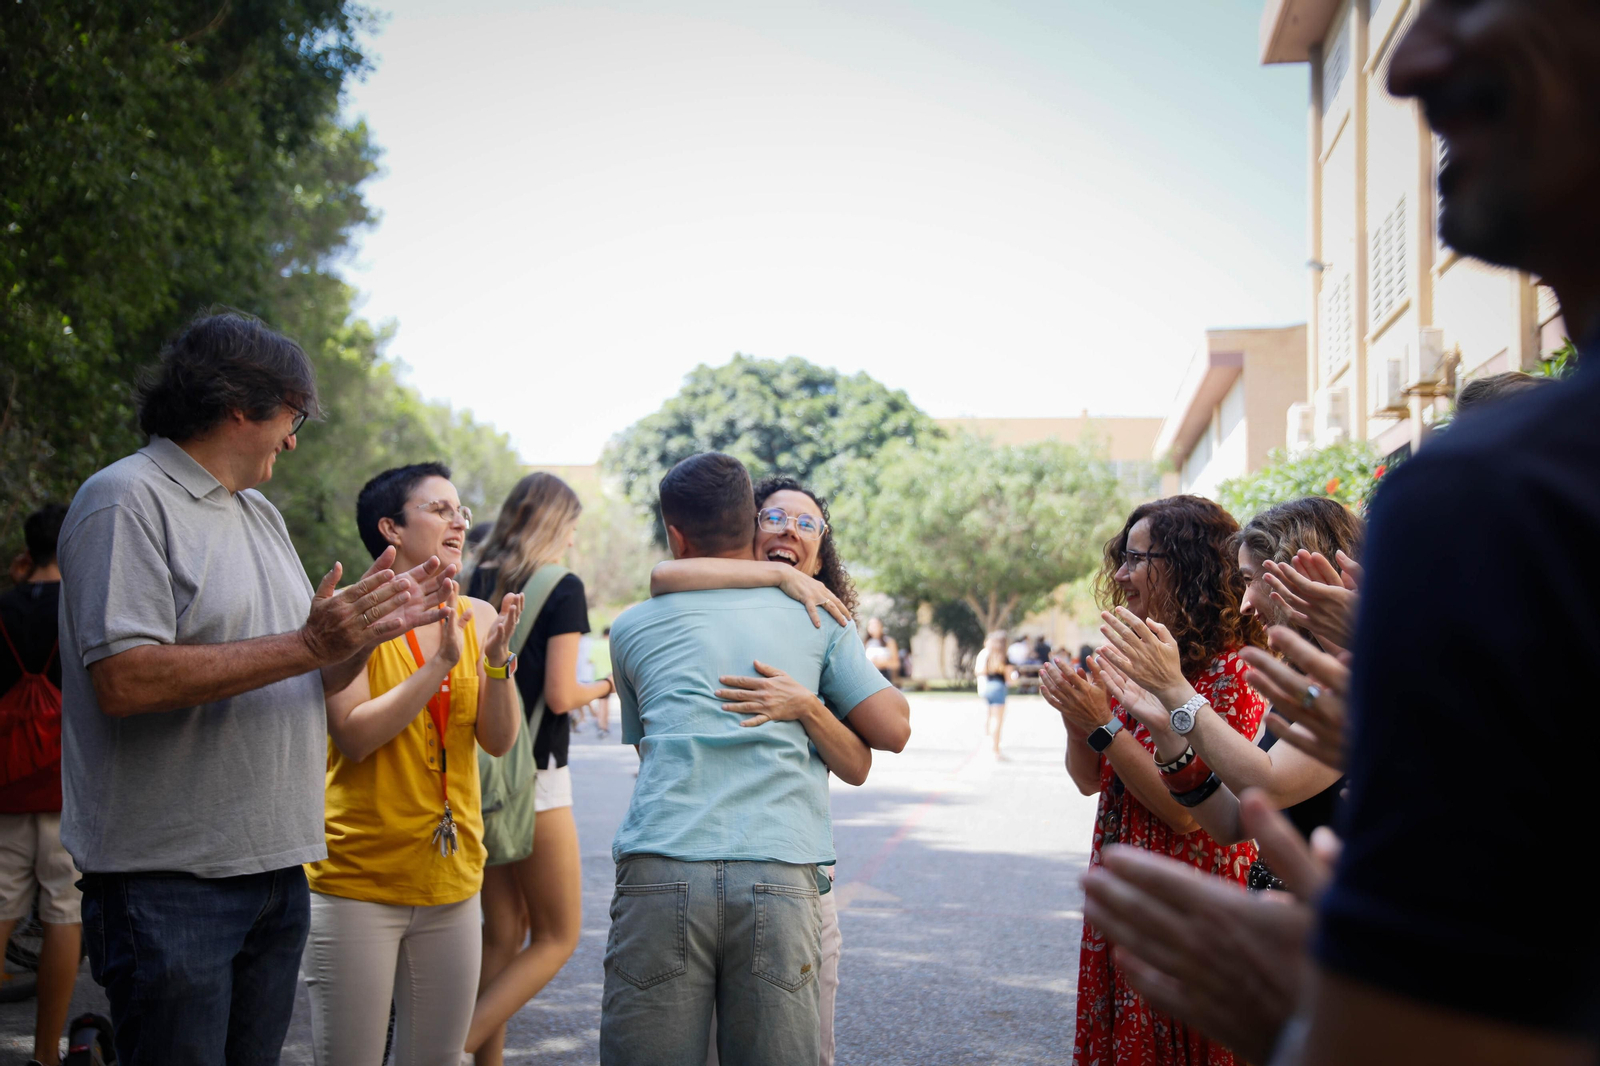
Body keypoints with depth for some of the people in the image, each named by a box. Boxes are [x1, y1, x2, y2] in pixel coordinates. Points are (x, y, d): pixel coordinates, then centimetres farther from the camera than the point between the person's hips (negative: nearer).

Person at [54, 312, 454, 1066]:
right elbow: (123, 680, -22)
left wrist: (371, 628, 1)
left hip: (276, 867, 8)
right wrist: (307, 646, -21)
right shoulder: (127, 500, -9)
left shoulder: (261, 514, 18)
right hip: (170, 881, -8)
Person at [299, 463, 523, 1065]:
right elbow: (353, 736, -17)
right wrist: (439, 665, -22)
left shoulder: (476, 618, 6)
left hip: (452, 881, 5)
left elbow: (499, 741, 0)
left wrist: (497, 660, -16)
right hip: (356, 880, -5)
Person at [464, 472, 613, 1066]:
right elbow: (560, 695, -14)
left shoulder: (477, 582, 7)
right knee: (558, 937, 5)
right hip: (532, 774, -6)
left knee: (503, 932, 14)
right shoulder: (563, 586, -9)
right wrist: (599, 688, 5)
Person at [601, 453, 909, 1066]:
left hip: (660, 872, 0)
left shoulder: (632, 628, 18)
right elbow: (894, 722, 11)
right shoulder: (817, 617, 16)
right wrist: (805, 704, 22)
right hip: (781, 878, 0)